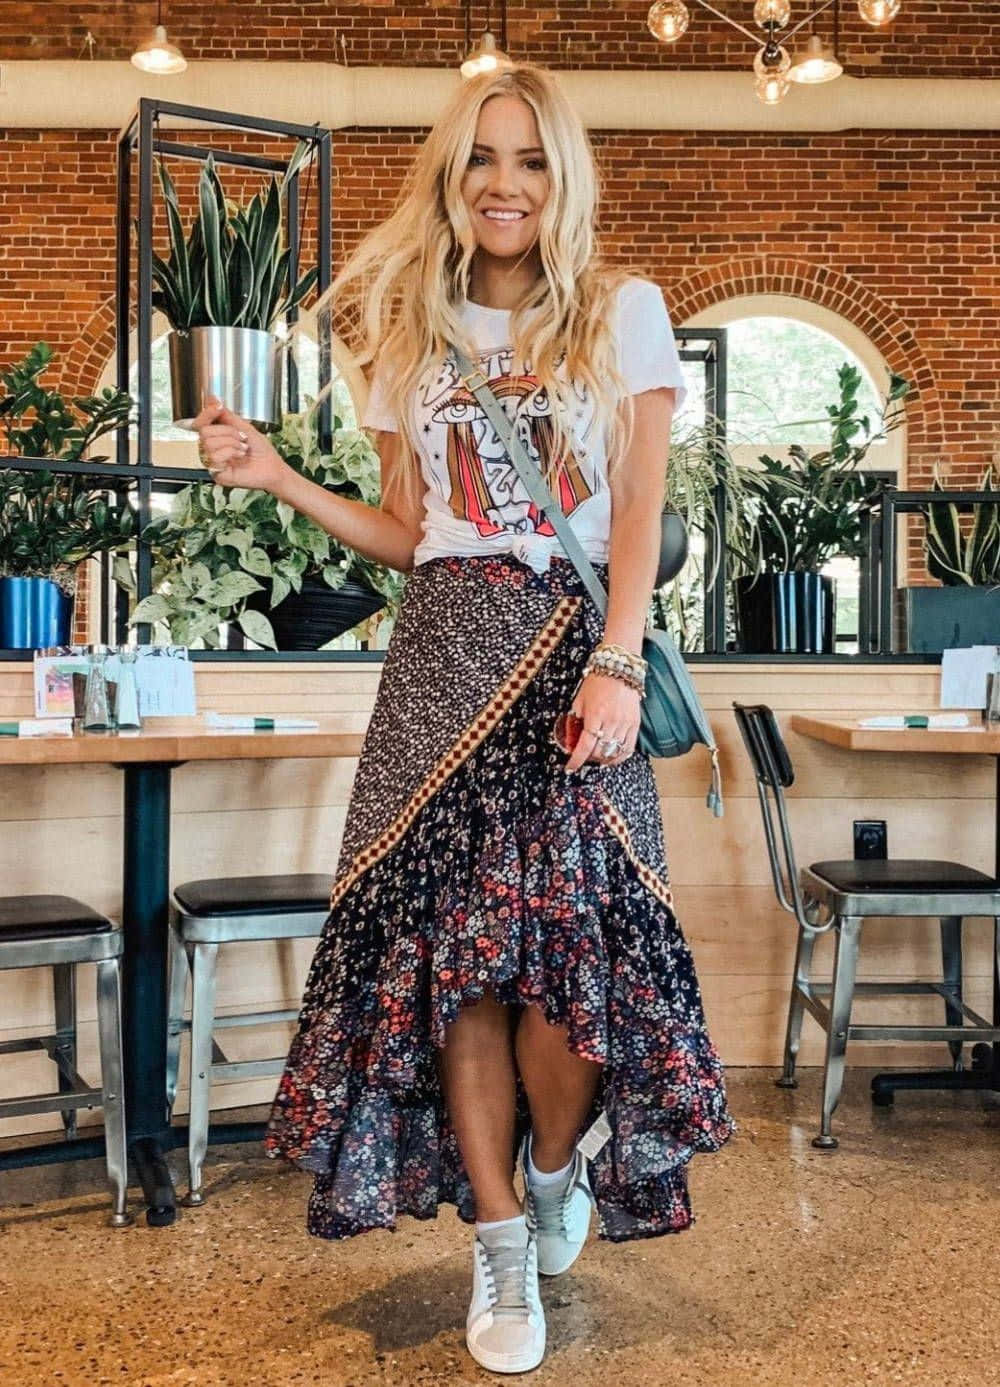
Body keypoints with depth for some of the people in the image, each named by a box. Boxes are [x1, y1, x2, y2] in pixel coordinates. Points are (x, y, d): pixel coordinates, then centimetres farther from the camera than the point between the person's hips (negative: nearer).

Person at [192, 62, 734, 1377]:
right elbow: (408, 536, 15)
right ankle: (502, 1247, 10)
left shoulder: (622, 311, 6)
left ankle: (558, 1168, 21)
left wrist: (616, 664, -14)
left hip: (576, 643, -2)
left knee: (568, 931, -10)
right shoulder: (411, 334, 15)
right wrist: (275, 475, 4)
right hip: (445, 656, 3)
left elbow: (640, 509, -1)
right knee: (448, 941, -3)